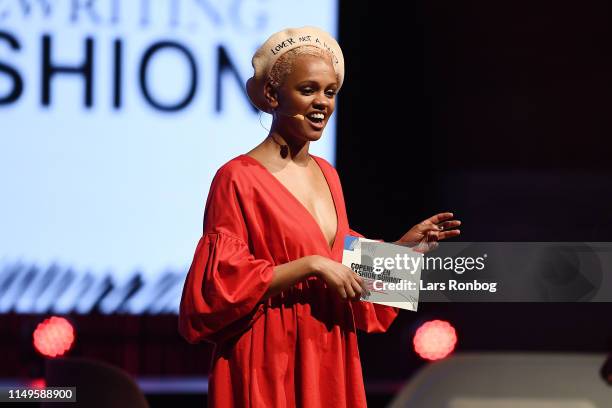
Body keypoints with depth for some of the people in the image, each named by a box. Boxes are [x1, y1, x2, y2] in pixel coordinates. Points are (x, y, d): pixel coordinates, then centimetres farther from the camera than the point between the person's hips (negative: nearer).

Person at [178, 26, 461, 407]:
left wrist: (403, 245, 9)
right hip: (269, 363, -7)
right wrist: (311, 266, -20)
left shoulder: (327, 175, 11)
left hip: (330, 359, 7)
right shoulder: (238, 178, -11)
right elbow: (222, 285, -17)